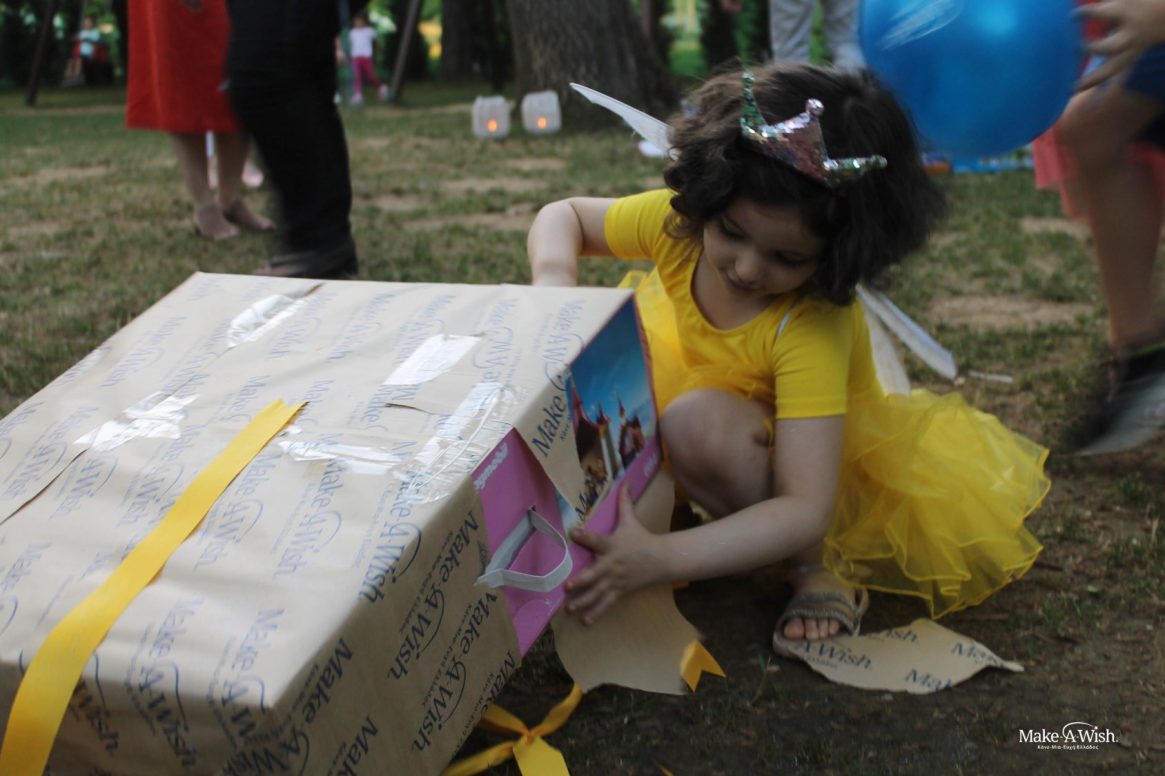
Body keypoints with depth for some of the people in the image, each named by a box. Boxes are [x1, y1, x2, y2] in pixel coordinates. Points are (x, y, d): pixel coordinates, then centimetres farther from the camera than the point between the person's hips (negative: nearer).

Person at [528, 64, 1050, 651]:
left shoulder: (816, 331, -37)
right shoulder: (679, 223, -22)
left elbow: (804, 511, -41)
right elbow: (564, 217, -5)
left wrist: (657, 560, -53)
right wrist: (553, 284, -30)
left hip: (810, 461, -5)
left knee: (701, 422, -38)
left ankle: (820, 566, -15)